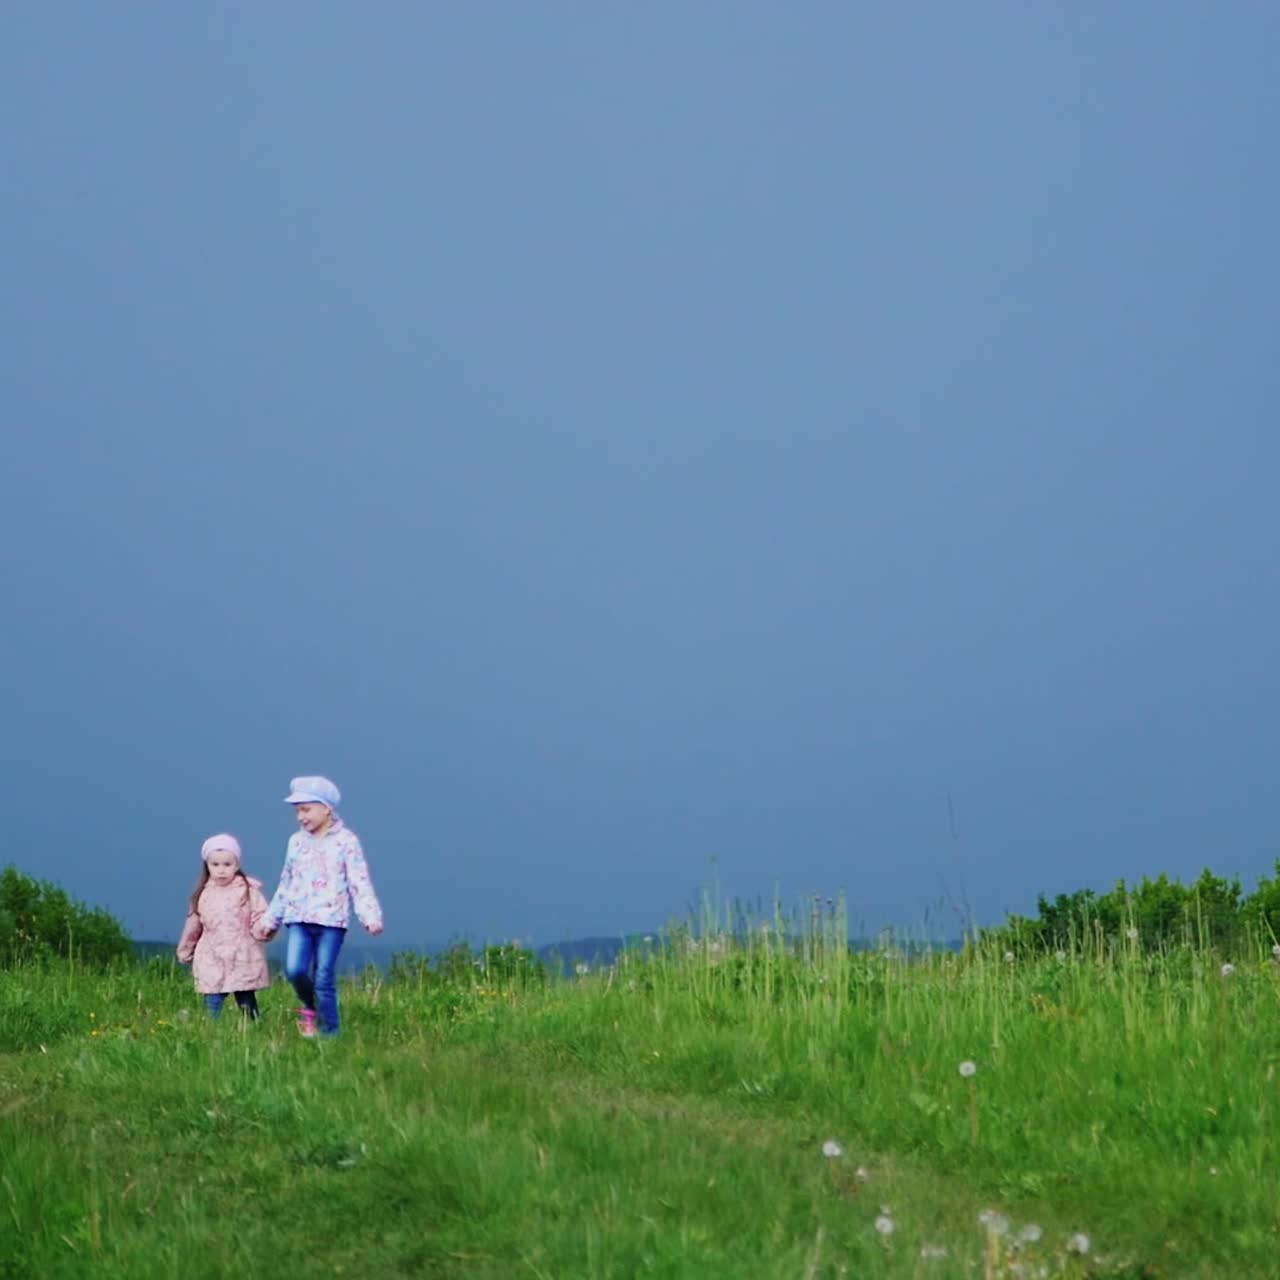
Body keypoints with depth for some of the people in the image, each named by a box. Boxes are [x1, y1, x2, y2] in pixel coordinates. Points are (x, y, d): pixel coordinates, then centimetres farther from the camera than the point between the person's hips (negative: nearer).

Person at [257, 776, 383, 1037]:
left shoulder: (346, 841, -2)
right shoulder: (297, 841, 12)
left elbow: (360, 883, -5)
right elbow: (286, 885, 21)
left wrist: (371, 917, -16)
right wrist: (270, 919, 21)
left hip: (331, 919, -4)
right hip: (299, 918, 4)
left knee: (324, 979, -6)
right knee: (294, 970, -14)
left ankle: (330, 1033, 4)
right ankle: (309, 1007, 15)